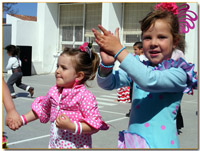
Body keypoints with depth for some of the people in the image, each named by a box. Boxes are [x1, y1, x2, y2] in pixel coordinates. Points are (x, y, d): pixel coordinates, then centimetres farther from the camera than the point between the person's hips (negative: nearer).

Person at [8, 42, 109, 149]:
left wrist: (72, 127, -28)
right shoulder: (54, 92, 3)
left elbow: (95, 125, -19)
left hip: (77, 146, -5)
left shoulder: (85, 96, -17)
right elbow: (42, 109, 20)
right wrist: (23, 119, 16)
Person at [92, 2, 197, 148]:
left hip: (160, 143, -4)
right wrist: (107, 64, -24)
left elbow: (149, 81, -27)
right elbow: (107, 83, -3)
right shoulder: (138, 68, 4)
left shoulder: (178, 73, -10)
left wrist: (119, 50, -25)